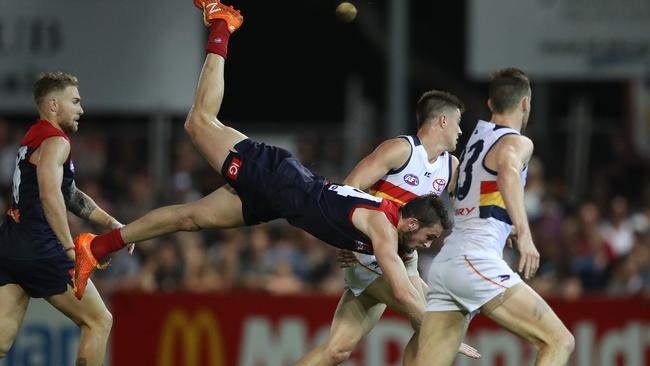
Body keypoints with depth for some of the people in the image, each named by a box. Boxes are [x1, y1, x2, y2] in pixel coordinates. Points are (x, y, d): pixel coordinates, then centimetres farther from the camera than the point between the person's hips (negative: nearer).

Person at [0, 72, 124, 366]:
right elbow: (50, 194, -26)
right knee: (99, 322, 5)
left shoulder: (33, 139, 22)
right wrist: (71, 248, -29)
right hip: (41, 250, -9)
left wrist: (109, 222, 21)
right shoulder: (55, 142, -9)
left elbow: (70, 195, 29)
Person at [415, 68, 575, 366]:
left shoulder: (477, 137, 24)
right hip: (476, 261, -9)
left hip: (444, 264, 9)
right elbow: (508, 172, -26)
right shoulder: (516, 142, -2)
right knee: (559, 341, -10)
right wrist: (524, 232, -38)